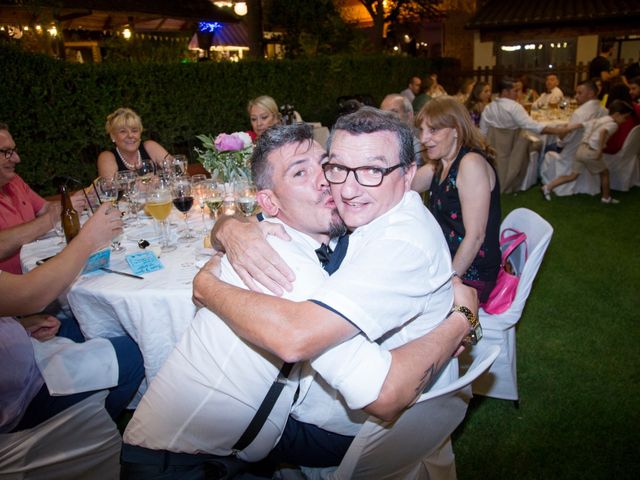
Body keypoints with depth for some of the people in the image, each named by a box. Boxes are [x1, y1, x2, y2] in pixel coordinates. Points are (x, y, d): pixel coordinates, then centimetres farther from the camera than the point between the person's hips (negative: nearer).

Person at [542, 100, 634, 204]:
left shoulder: (597, 120, 18)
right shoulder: (613, 124, -6)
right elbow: (603, 131, -27)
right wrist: (600, 150, -27)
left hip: (581, 149, 7)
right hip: (591, 152, -7)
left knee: (572, 176, 13)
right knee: (605, 173, 16)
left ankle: (548, 187, 5)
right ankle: (606, 198, 28)